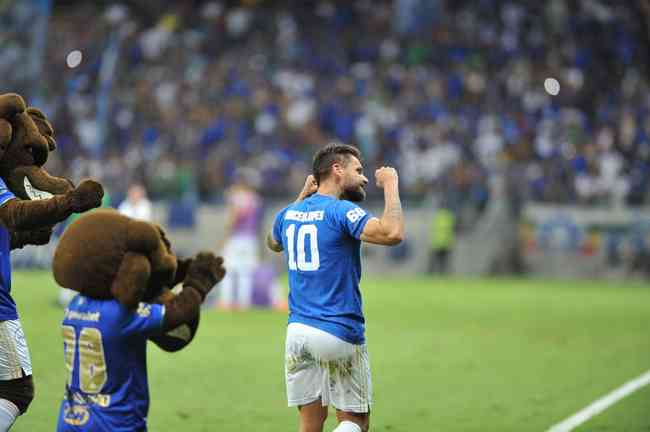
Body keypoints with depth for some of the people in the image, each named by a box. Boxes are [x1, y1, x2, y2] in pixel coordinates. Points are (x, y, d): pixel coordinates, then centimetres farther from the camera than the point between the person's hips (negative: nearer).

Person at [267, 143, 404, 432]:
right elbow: (392, 233, -28)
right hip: (340, 333, -6)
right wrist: (390, 185, -14)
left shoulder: (289, 214, 10)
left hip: (297, 332, 6)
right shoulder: (342, 211, -12)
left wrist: (301, 197, 33)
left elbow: (273, 243, 34)